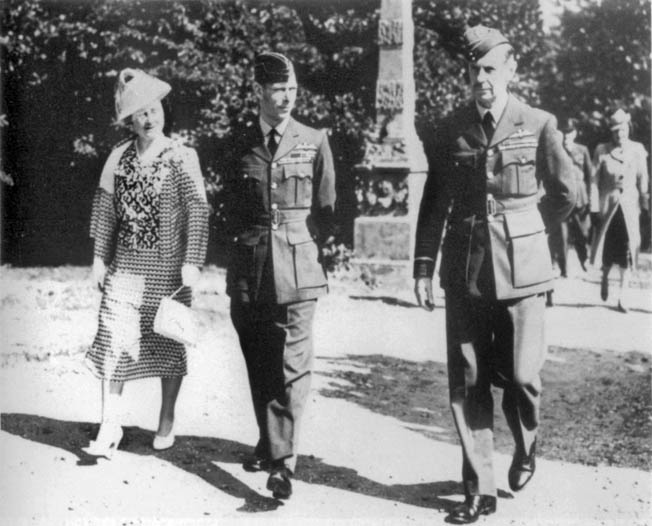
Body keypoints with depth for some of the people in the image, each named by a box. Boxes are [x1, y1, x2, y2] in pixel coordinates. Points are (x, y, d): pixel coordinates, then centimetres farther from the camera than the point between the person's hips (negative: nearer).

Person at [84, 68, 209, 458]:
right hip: (125, 265, 3)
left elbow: (198, 212, -10)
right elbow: (105, 207, 9)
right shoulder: (119, 156, 4)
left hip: (168, 267, -2)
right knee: (114, 342, -2)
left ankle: (166, 422, 23)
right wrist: (100, 256, 7)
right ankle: (111, 428, 6)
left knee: (168, 344, 8)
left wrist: (192, 263, -16)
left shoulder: (182, 157, -5)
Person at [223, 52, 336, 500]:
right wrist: (244, 242, 9)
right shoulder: (240, 144, 8)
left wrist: (324, 257, 5)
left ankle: (283, 463, -7)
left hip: (298, 267, -2)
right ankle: (269, 444, 28)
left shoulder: (314, 142, 5)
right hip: (249, 268, 2)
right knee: (259, 365, 11)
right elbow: (231, 209, 15)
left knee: (292, 366, -8)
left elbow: (326, 209, 8)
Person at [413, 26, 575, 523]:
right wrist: (423, 267, 0)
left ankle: (525, 451, 32)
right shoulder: (448, 132, 5)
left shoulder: (538, 124, 0)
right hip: (464, 272, 2)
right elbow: (433, 206, 6)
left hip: (522, 269, -2)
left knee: (521, 376, -2)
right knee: (467, 383, 3)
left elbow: (566, 194, 8)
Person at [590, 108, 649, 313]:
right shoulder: (602, 150, 2)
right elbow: (595, 179, 2)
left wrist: (645, 202, 5)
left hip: (629, 206, 1)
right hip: (608, 204, 0)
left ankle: (622, 296, 2)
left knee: (627, 249, -3)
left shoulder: (638, 150, 5)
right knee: (607, 246, 4)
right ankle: (605, 277, 35)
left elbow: (643, 180, 8)